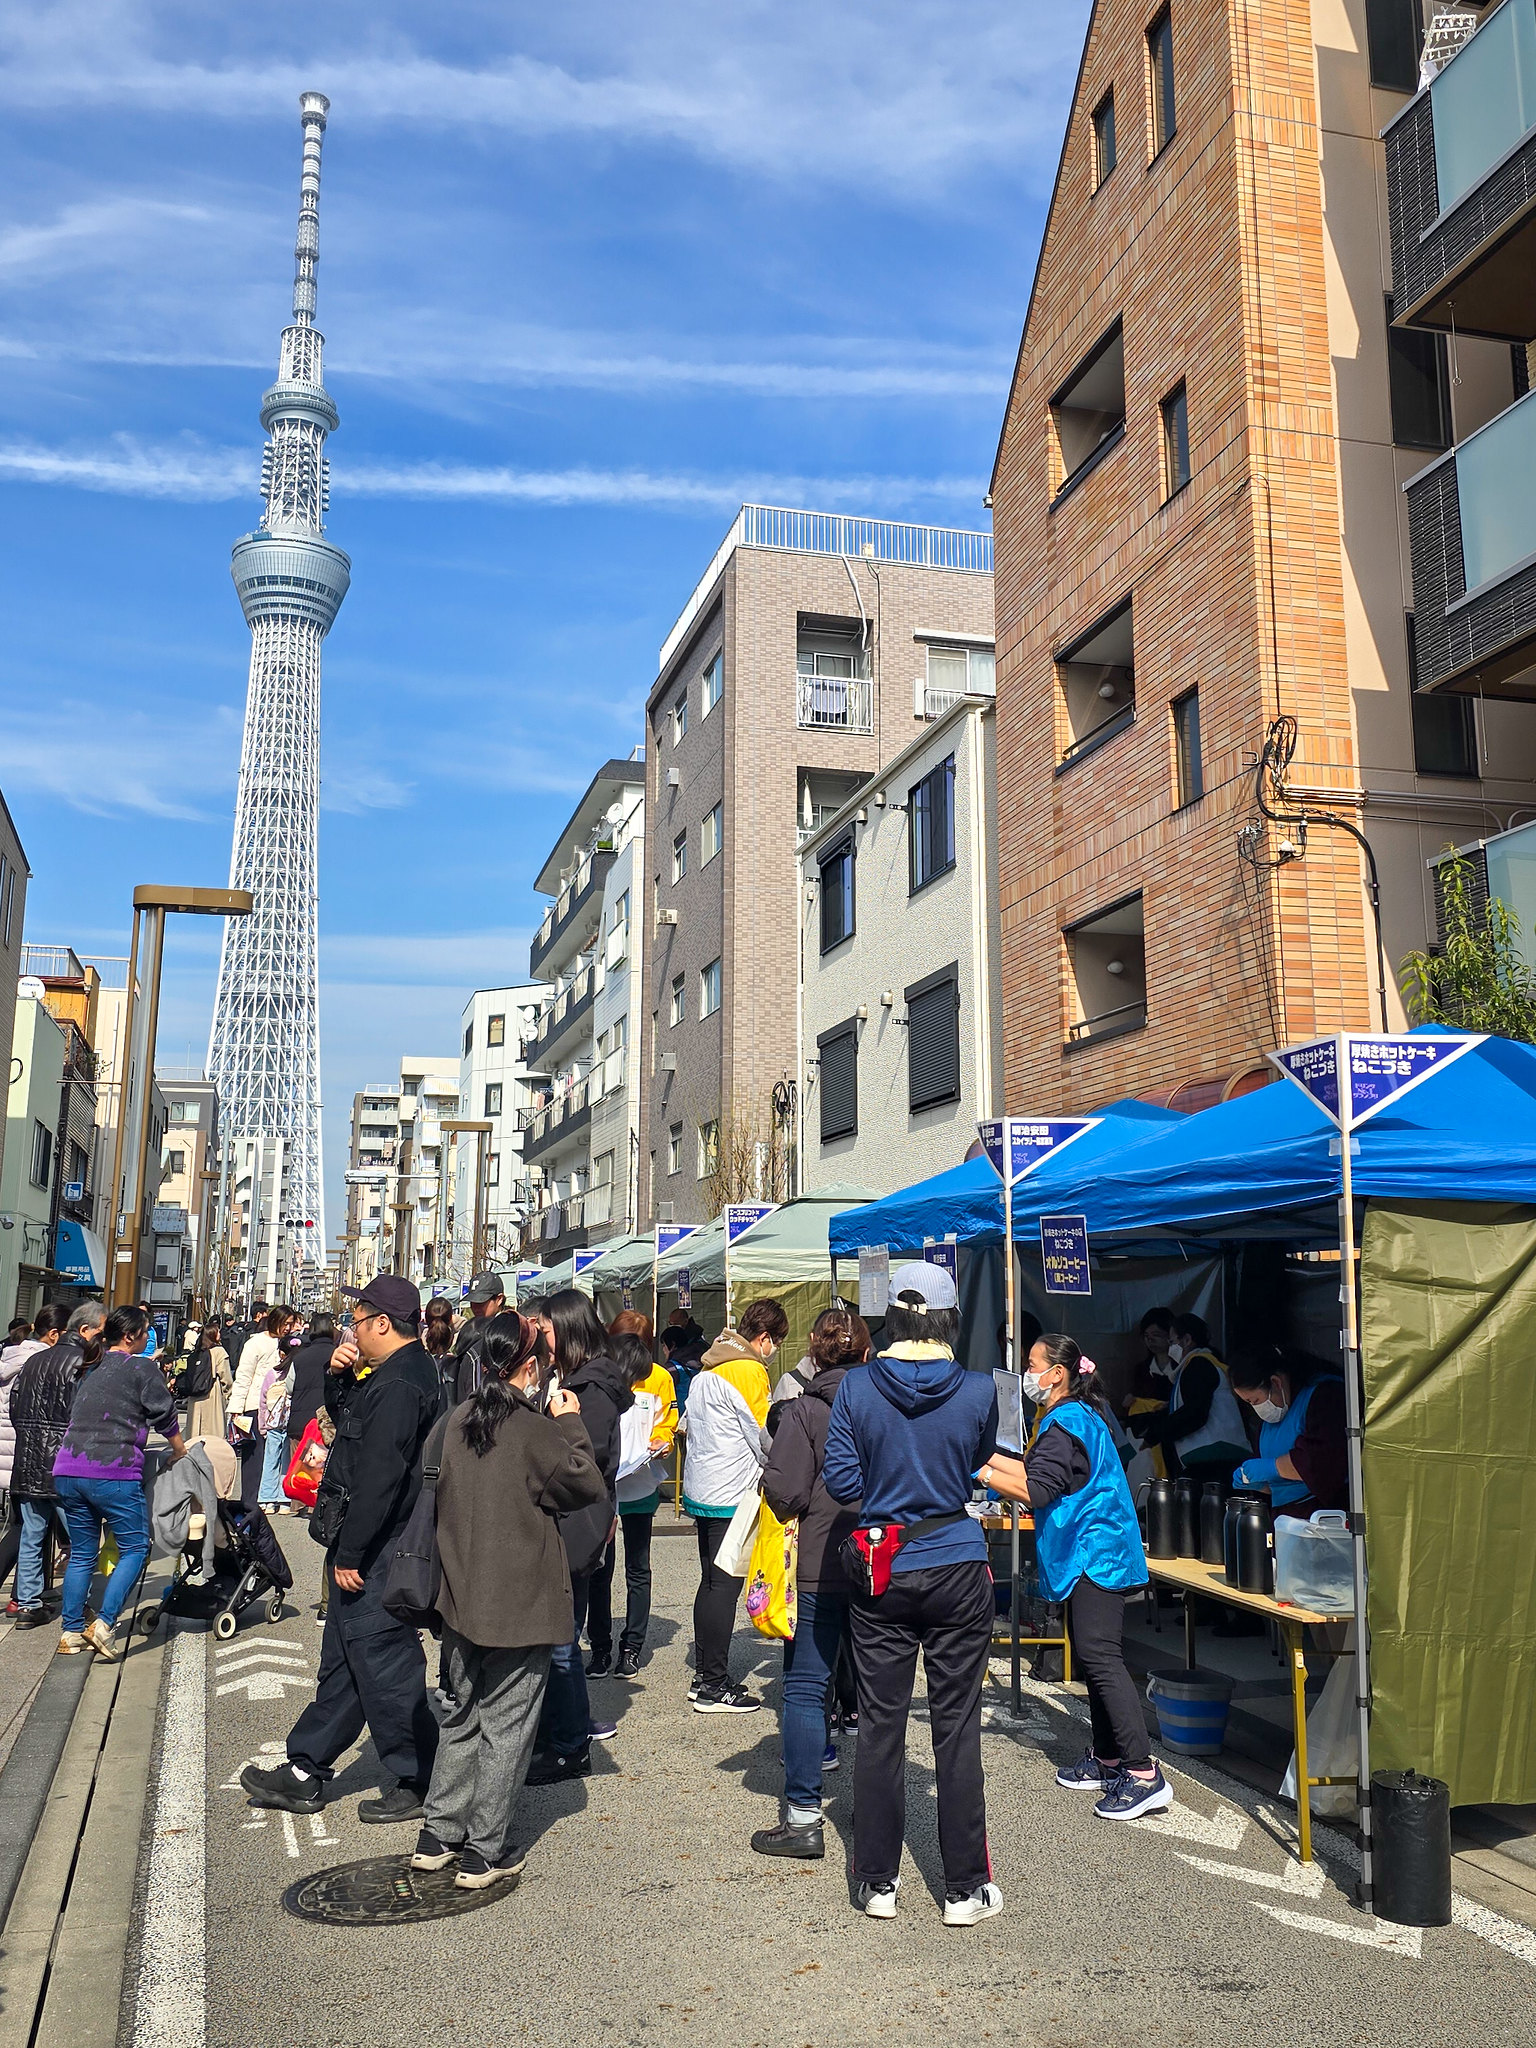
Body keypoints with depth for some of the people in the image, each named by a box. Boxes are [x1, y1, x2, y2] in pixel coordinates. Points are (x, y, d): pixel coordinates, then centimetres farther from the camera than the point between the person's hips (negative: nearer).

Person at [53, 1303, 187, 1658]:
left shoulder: (89, 1371, 17)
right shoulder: (143, 1368, -1)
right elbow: (164, 1417, 2)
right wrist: (180, 1452, 18)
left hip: (67, 1471, 6)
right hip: (114, 1473, -6)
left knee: (81, 1553, 15)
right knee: (135, 1548, 3)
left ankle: (71, 1632, 16)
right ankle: (104, 1623, -7)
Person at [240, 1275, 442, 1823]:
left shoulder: (396, 1386, -22)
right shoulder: (409, 1371, 12)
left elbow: (379, 1477, -27)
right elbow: (349, 1425, 24)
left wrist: (349, 1553, -22)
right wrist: (341, 1375, 6)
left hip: (373, 1552, -11)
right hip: (369, 1547, 11)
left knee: (382, 1661, -2)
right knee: (342, 1660, 17)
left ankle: (419, 1785, 10)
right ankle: (304, 1774, 28)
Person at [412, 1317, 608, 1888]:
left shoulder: (456, 1422, 2)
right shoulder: (534, 1431, -17)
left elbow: (439, 1496, 12)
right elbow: (589, 1486, -9)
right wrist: (571, 1425, -2)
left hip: (460, 1599, 6)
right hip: (520, 1604, -6)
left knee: (462, 1717, 20)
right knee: (506, 1725, 5)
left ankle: (437, 1835, 27)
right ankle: (484, 1852, 12)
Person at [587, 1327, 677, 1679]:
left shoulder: (658, 1378, -3)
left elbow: (665, 1424, 7)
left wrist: (661, 1443, -13)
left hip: (640, 1486, 1)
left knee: (637, 1570, 9)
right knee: (599, 1569, 7)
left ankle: (632, 1647, 19)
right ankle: (600, 1648, 18)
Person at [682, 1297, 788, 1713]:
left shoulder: (707, 1370, 14)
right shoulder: (749, 1371, -15)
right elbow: (765, 1440, -12)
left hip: (700, 1492, 9)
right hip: (731, 1497, -9)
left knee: (711, 1583, 15)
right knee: (724, 1588, -4)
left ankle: (704, 1676, 22)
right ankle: (713, 1687, 1)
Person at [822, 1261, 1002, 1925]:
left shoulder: (858, 1386, -10)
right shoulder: (978, 1390, -10)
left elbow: (841, 1482, -5)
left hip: (881, 1576, 1)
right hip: (957, 1573, 0)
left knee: (880, 1727, 11)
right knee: (957, 1728, 8)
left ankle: (878, 1882, 20)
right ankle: (965, 1888, 17)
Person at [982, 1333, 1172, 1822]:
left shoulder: (1068, 1422, -16)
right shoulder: (1074, 1418, 17)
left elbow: (1037, 1491, -22)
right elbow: (1033, 1469, 21)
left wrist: (980, 1472, -17)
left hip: (1093, 1555, -11)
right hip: (1090, 1555, 11)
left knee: (1101, 1659, -13)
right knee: (1092, 1658, 15)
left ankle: (1145, 1776, -14)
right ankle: (1106, 1760, 23)